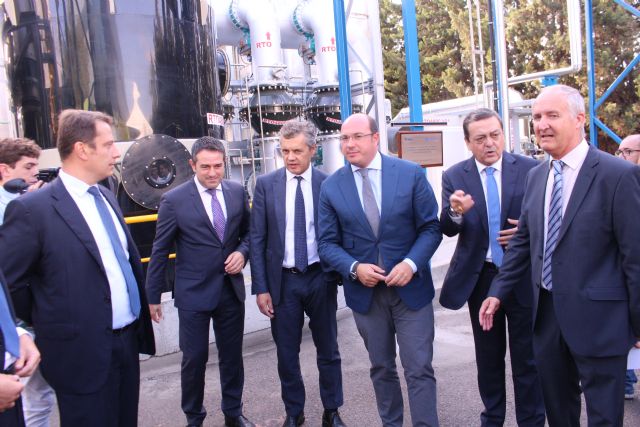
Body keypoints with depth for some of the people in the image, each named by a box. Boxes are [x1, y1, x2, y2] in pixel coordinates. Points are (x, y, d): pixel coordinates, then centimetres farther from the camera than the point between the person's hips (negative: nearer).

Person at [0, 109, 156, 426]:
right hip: (83, 353, -7)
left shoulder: (106, 197, 8)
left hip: (128, 340, 7)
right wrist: (45, 329, 0)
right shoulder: (32, 209, -16)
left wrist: (139, 322, 14)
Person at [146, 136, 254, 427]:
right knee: (194, 359, 8)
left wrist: (242, 251, -9)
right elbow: (160, 252, -4)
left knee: (232, 355, 15)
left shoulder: (237, 192, 0)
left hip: (231, 289, 3)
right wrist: (153, 297, -2)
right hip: (193, 293, -3)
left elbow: (247, 231, 12)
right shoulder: (174, 200, -9)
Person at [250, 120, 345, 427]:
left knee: (328, 350, 13)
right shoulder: (266, 184, -2)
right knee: (287, 354, 13)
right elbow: (257, 239, -2)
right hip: (283, 281, 1)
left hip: (320, 278, 0)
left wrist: (341, 275, -3)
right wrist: (261, 287, -5)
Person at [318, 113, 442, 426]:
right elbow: (327, 243, 0)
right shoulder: (331, 187, -1)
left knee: (419, 369, 3)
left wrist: (411, 263, -18)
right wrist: (354, 268, -17)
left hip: (411, 286, -1)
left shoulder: (411, 174, -5)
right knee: (381, 368, 17)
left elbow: (431, 227, -3)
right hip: (364, 292, 2)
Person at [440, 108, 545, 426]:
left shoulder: (530, 169, -5)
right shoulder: (454, 177, -3)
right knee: (488, 355, 17)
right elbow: (447, 230, -10)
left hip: (524, 276, -1)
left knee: (527, 356, 9)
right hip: (480, 277, 2)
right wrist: (456, 212, -32)